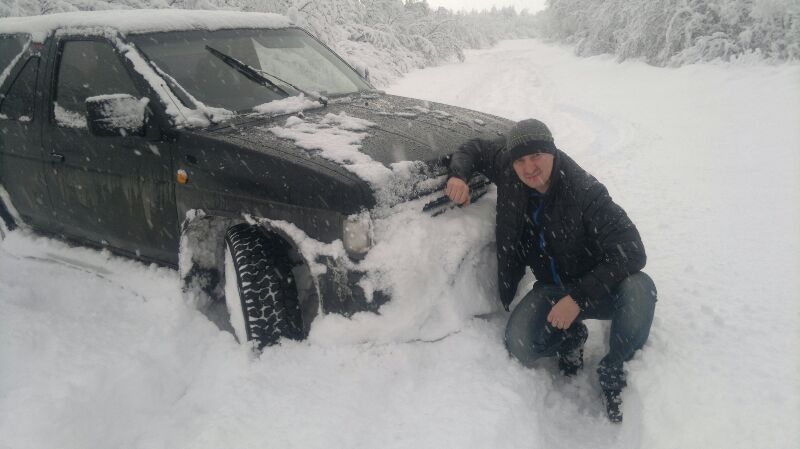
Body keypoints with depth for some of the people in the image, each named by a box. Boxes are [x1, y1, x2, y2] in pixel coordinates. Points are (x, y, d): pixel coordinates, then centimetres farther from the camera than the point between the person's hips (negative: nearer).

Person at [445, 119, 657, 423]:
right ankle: (570, 338, 11)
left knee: (639, 289, -37)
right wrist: (458, 175, -13)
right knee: (519, 345, -26)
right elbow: (475, 149, 9)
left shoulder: (586, 192, -26)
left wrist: (579, 297, -32)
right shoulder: (508, 171, -10)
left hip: (597, 288, -3)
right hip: (552, 289, 3)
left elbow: (631, 251, -28)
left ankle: (612, 374, -10)